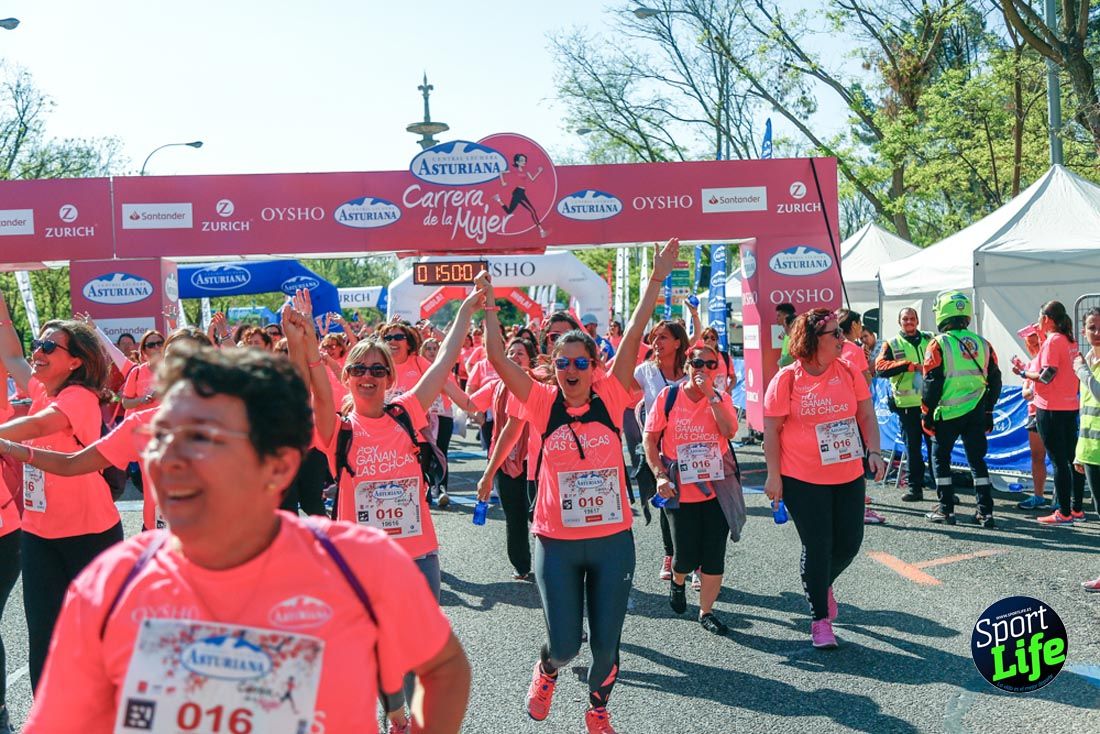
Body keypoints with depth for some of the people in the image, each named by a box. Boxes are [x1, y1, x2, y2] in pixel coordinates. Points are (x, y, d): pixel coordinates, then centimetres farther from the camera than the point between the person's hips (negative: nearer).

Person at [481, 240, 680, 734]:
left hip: (613, 538, 1)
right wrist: (489, 306, -13)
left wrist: (656, 280, -13)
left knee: (606, 643, 10)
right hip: (557, 541, -1)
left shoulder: (609, 399, -3)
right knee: (564, 643, 3)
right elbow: (498, 358, -9)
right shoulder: (543, 404, -4)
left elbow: (632, 339, -8)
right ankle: (545, 671, 41)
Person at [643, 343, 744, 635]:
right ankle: (677, 580, 39)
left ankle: (706, 611, 20)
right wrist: (660, 475, -11)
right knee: (686, 557, 3)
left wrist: (710, 395, -18)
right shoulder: (668, 396, -4)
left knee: (714, 556, 2)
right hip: (680, 490, -1)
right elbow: (650, 439, -1)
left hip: (717, 488, 2)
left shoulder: (721, 398, 1)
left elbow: (729, 431, -17)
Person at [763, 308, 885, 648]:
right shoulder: (787, 379, -9)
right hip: (803, 479, -4)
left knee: (850, 542, 10)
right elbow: (772, 430, -6)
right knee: (818, 547, 1)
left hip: (848, 476, 4)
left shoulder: (848, 372, 2)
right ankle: (821, 621, 17)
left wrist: (874, 451, -5)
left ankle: (823, 584, 42)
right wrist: (774, 475, -8)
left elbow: (866, 415, 8)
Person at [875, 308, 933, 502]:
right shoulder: (892, 344, 5)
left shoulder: (929, 340, 11)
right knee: (912, 446, 5)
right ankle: (915, 487, 13)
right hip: (907, 404, -1)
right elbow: (880, 367, -9)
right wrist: (908, 365, -18)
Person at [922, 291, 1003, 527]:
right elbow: (994, 381, 12)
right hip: (976, 413, 4)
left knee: (940, 458, 9)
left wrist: (926, 413, -2)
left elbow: (931, 383, -10)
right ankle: (985, 511, 7)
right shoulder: (982, 344, 8)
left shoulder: (939, 344, -8)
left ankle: (946, 509, 9)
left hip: (947, 413, -4)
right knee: (977, 460, 10)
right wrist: (988, 412, 19)